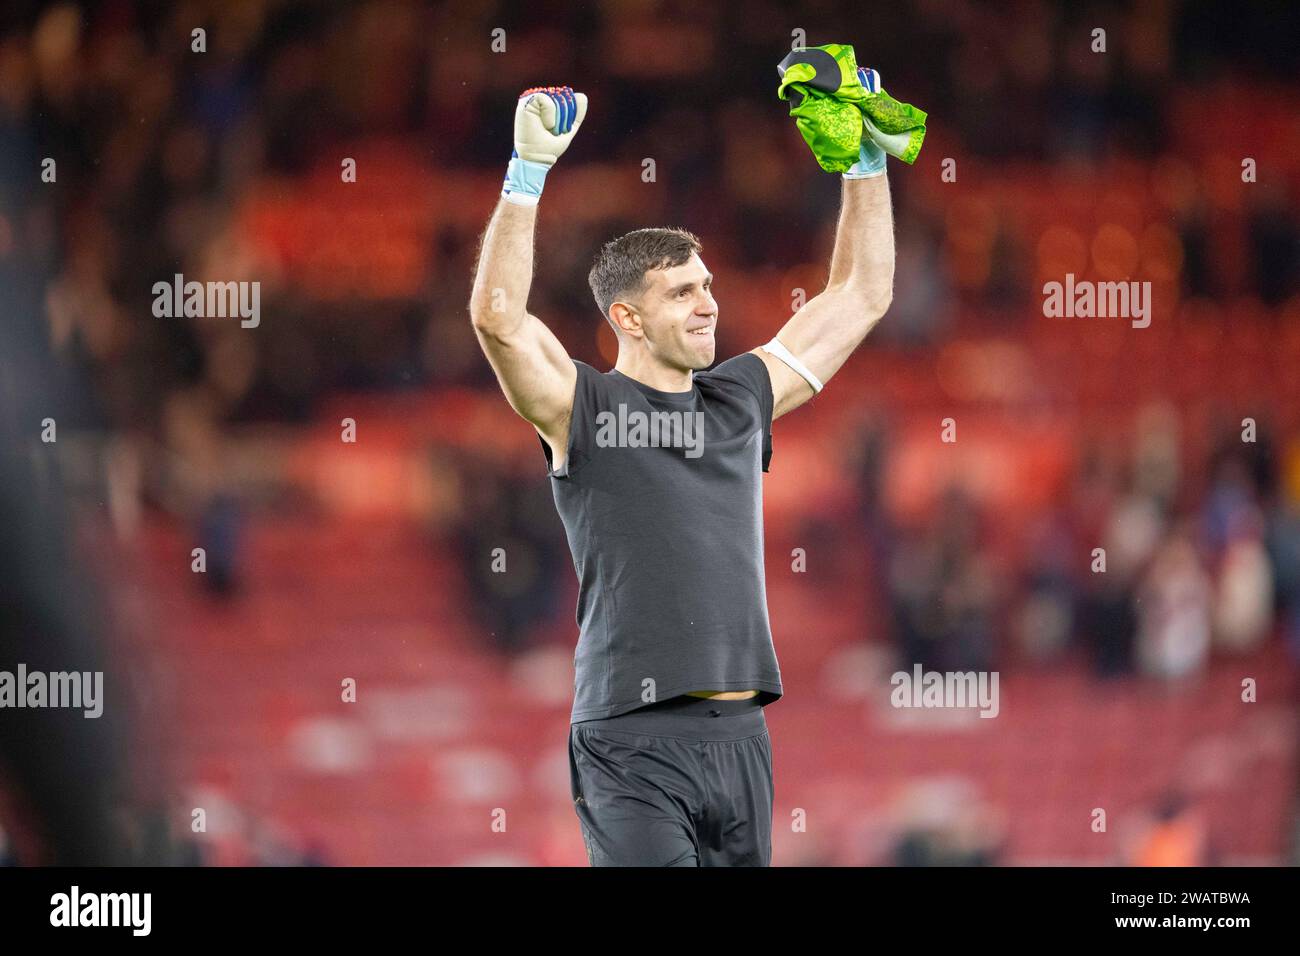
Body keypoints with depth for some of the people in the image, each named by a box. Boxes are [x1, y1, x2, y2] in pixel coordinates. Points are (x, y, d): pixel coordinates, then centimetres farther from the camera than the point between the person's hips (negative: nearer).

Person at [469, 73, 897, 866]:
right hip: (634, 741, -6)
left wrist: (866, 161, 19)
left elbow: (863, 295, 23)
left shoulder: (741, 400, 16)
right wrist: (529, 173, -20)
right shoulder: (583, 409, 0)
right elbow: (499, 316, -18)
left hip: (739, 737, 6)